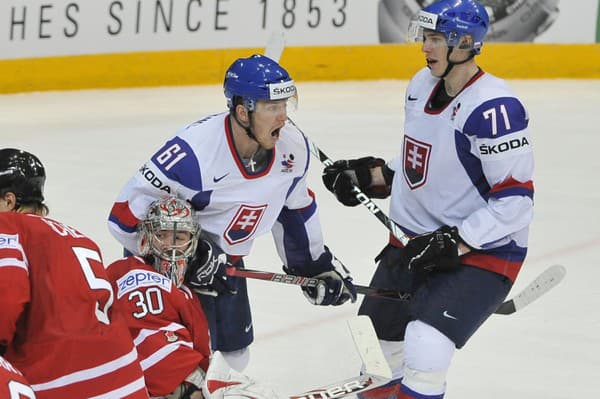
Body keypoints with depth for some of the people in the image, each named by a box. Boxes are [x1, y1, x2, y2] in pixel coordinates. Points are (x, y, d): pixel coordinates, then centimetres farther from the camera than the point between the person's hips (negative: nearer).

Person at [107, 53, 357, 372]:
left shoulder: (292, 147, -14)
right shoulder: (193, 153, -34)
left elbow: (294, 208, 8)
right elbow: (126, 216, -30)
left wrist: (315, 264, 10)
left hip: (226, 259, 7)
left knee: (235, 357, 15)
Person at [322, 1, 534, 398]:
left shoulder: (494, 108, -25)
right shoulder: (422, 85, 2)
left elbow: (515, 201, -24)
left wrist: (455, 242, -26)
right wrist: (373, 176, 6)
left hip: (484, 250, -9)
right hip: (418, 241, 9)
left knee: (426, 344, -24)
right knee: (376, 338, 21)